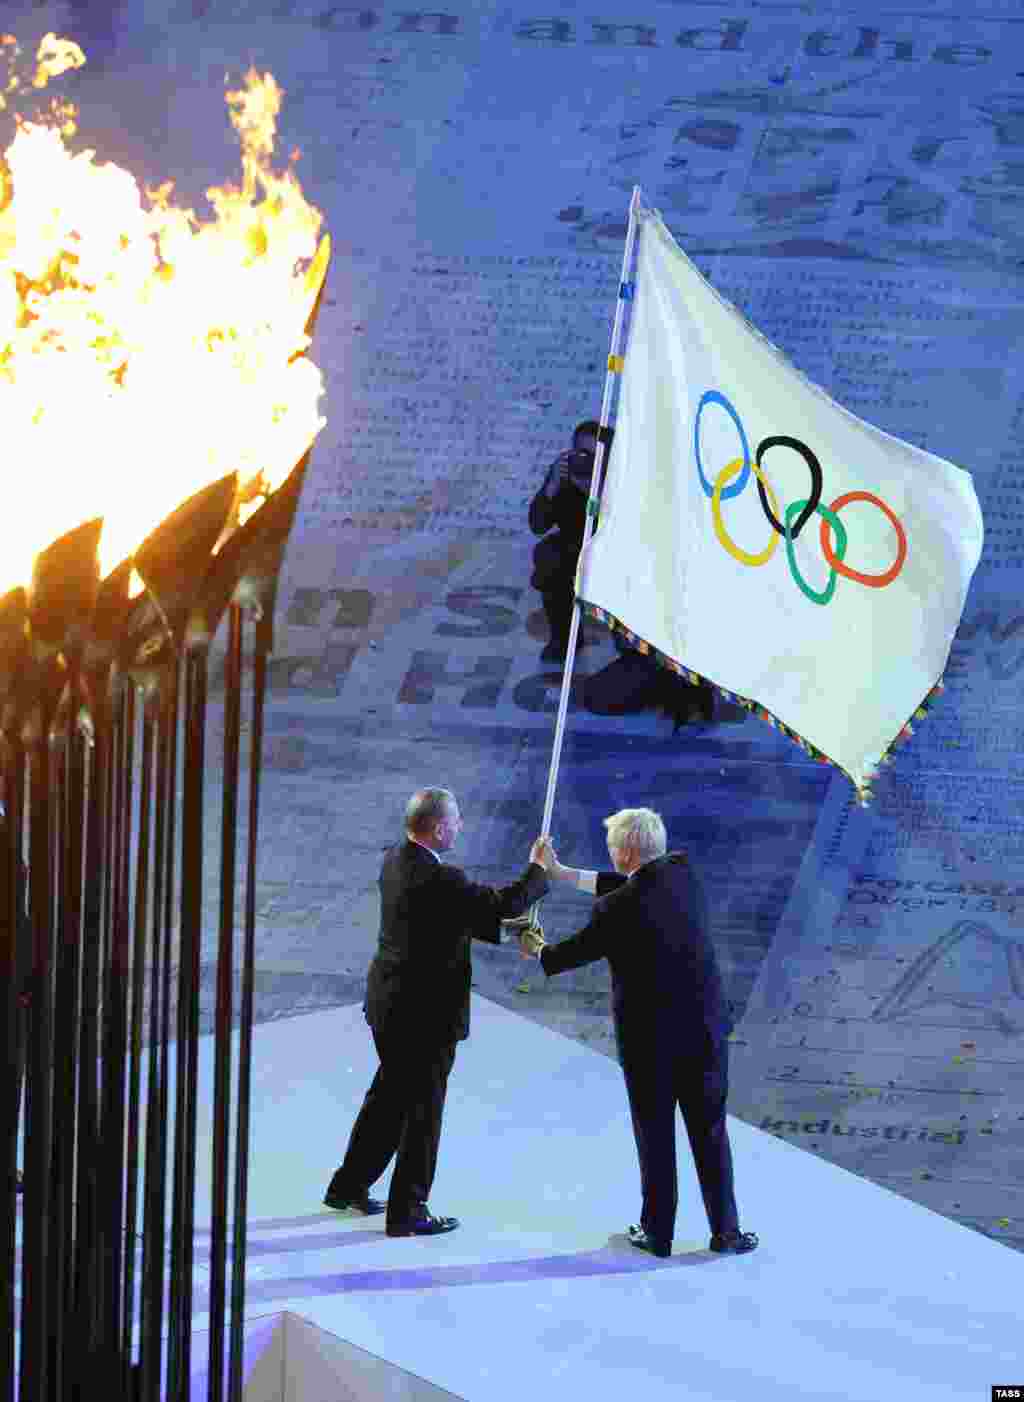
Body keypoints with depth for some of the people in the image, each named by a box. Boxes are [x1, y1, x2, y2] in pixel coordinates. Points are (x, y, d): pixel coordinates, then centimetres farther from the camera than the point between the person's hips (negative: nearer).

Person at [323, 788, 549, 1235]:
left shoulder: (395, 861, 2)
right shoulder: (438, 879, -27)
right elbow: (504, 904, -22)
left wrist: (511, 929, 5)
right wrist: (537, 869, -6)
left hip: (388, 1004, 9)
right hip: (426, 1013, -9)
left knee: (389, 1094, 24)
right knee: (424, 1108, 6)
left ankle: (349, 1185, 35)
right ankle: (406, 1212, 16)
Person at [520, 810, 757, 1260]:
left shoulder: (615, 910, -19)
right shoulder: (683, 872, -5)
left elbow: (577, 951, -1)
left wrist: (536, 949, 22)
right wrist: (561, 873, 19)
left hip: (648, 1040, -4)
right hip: (705, 1029, 4)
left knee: (654, 1138, 11)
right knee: (710, 1133, 13)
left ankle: (657, 1232, 21)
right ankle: (726, 1231, 18)